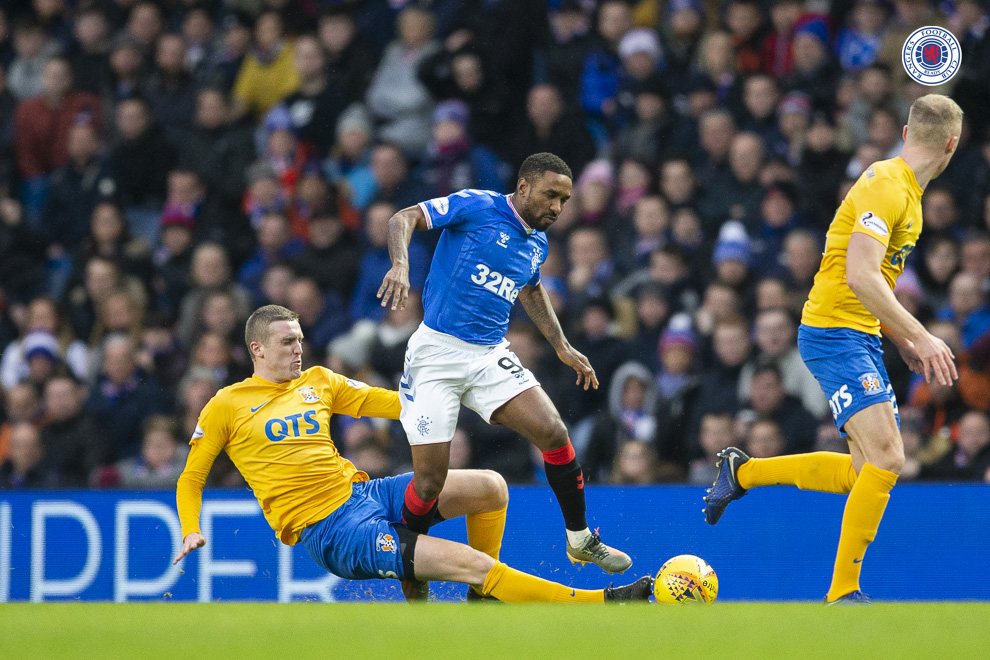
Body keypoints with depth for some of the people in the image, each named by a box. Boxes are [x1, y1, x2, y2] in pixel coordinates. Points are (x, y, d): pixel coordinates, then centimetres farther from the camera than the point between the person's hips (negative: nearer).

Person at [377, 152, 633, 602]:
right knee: (429, 481, -7)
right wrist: (401, 264, -32)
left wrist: (561, 346, 30)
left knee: (553, 433, -12)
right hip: (437, 352, -6)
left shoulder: (538, 243, 12)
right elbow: (404, 219, -13)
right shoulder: (477, 207, -8)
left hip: (490, 357, 6)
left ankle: (581, 540, 5)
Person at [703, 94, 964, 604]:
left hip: (862, 336, 10)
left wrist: (903, 341, 17)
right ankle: (843, 592, -14)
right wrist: (921, 337, -27)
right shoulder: (886, 188, -17)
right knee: (886, 459, -19)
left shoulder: (906, 192, 15)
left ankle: (741, 471, 24)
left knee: (867, 474, 7)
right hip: (833, 332, -10)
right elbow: (860, 276, -27)